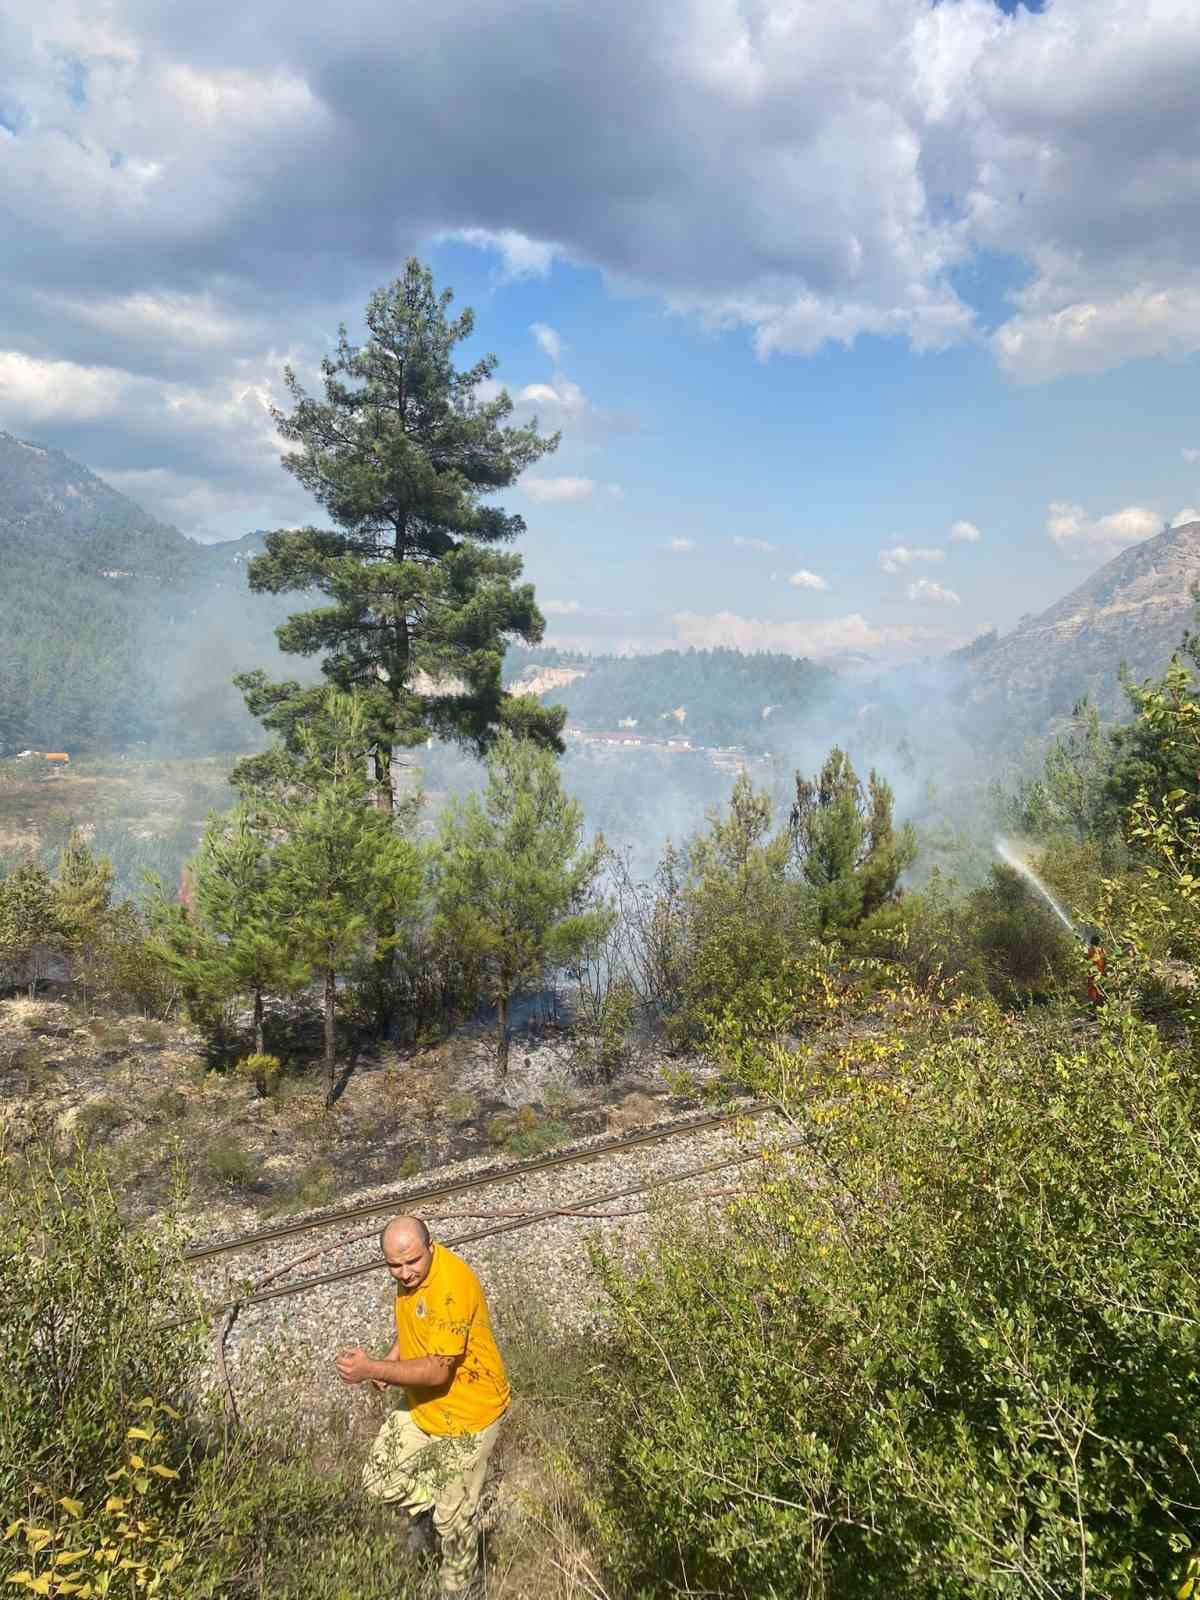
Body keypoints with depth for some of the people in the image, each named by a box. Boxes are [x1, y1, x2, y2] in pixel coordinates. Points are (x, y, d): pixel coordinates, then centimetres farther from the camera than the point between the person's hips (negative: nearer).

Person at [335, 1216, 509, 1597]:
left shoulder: (451, 1287, -34)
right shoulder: (411, 1274, -7)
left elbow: (437, 1371, -34)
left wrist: (371, 1370, -37)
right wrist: (392, 1359, -3)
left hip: (467, 1412, -8)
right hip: (423, 1403, 8)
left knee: (453, 1517, 8)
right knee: (380, 1479, 13)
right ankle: (425, 1506, 40)